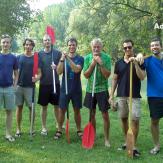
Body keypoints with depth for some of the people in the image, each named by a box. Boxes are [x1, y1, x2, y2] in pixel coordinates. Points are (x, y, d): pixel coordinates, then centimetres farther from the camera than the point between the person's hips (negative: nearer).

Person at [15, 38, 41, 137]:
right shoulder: (19, 57, 7)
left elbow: (39, 73, 2)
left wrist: (36, 78, -19)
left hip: (30, 86, -1)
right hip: (19, 86, 1)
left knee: (31, 107, 2)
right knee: (19, 107, 6)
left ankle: (32, 128, 14)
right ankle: (18, 129, 14)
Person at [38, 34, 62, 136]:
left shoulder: (57, 53, 1)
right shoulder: (39, 54, 2)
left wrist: (56, 67, -18)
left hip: (55, 83, 0)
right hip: (44, 84, 0)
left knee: (57, 105, 9)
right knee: (44, 106, 6)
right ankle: (44, 127, 15)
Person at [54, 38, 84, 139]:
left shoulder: (80, 58, -2)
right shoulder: (63, 57, 3)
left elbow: (76, 69, -21)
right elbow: (59, 72, -8)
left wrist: (68, 59, -28)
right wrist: (62, 60, -21)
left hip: (76, 89, -1)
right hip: (65, 88, 1)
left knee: (77, 110, 9)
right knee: (62, 110, 4)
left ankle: (79, 130, 19)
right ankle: (59, 130, 14)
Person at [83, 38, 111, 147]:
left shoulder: (106, 58, -6)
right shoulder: (87, 58, 1)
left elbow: (107, 75, -12)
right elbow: (86, 75, -3)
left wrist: (100, 63, -21)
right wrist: (93, 64, -14)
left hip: (102, 89, -3)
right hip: (90, 89, 3)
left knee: (105, 114, 0)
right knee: (92, 114, 11)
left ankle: (107, 139, 12)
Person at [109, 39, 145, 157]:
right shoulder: (119, 63, 7)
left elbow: (142, 77, -13)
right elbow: (115, 79, 10)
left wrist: (135, 63, -22)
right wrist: (111, 95, 4)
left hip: (134, 96, -3)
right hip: (121, 95, 3)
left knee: (135, 120, -7)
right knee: (124, 119, 10)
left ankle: (134, 146, 1)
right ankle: (126, 142, 24)